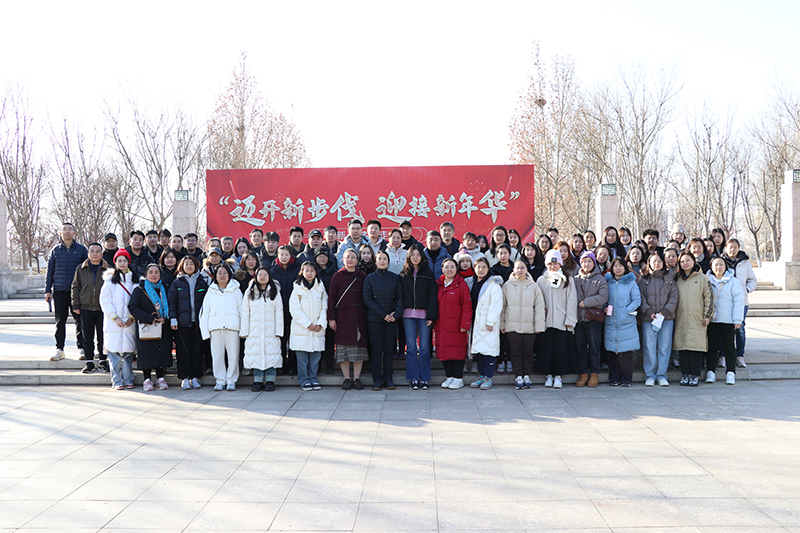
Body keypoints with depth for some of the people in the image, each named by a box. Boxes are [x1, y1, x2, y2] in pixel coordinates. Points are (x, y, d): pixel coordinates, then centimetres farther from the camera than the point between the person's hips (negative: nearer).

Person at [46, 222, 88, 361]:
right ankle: (59, 350, 10)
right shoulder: (55, 250, 10)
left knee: (79, 320, 0)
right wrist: (47, 290, 6)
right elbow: (50, 271, 12)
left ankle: (81, 348, 9)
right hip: (59, 291, 1)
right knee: (60, 321, 4)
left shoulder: (82, 249, 6)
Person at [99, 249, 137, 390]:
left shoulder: (133, 279, 12)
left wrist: (132, 317, -4)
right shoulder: (110, 279, 5)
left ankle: (128, 380, 9)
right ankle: (117, 381, 2)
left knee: (128, 350, 1)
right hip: (113, 322, -2)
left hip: (129, 323, 2)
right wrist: (115, 317, -9)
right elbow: (105, 301, -1)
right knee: (114, 351, -4)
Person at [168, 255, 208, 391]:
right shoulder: (177, 283, 7)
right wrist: (173, 319, -5)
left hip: (198, 322, 1)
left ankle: (195, 377, 11)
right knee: (183, 350, -2)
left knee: (197, 349, 2)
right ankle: (184, 378, 5)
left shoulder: (202, 282, 9)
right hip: (182, 322, -1)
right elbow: (171, 301, 5)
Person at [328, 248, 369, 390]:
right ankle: (346, 378, 8)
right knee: (344, 346, -1)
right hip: (342, 316, -1)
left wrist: (367, 316, 1)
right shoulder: (338, 276, 4)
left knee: (359, 346, 1)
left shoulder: (362, 276, 9)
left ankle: (357, 378, 9)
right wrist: (331, 318, -5)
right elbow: (331, 297, 1)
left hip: (358, 315, 2)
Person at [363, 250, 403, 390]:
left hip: (392, 319, 2)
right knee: (376, 350, -1)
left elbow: (400, 297, 5)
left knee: (389, 349, 4)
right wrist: (383, 315, -10)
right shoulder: (370, 278, 1)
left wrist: (396, 314, -11)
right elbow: (367, 300, -4)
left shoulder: (395, 278, 7)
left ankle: (388, 379, 12)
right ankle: (377, 380, 6)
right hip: (374, 319, -1)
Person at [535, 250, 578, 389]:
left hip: (562, 321, -1)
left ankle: (558, 375, 6)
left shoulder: (567, 280, 5)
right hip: (546, 320, 1)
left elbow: (571, 301, 2)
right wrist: (541, 310, -8)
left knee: (561, 348, -3)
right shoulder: (541, 280, 9)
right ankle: (549, 375, 11)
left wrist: (570, 320, -4)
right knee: (547, 347, 1)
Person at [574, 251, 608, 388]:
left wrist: (585, 302, -10)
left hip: (593, 318, -3)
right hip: (578, 317, 3)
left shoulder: (600, 279, 3)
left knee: (594, 347, 0)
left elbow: (603, 298, -8)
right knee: (580, 347, 5)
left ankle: (594, 374, 9)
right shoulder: (576, 279, 13)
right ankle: (583, 374, 13)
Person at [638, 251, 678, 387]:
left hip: (667, 318, 1)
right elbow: (641, 298, 1)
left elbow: (673, 297, 3)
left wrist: (664, 312, -10)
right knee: (649, 347, -2)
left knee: (664, 347, 2)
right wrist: (649, 312, -13)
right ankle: (650, 376, 6)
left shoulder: (669, 279, 10)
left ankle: (662, 376, 9)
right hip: (648, 319, -1)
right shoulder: (643, 279, 7)